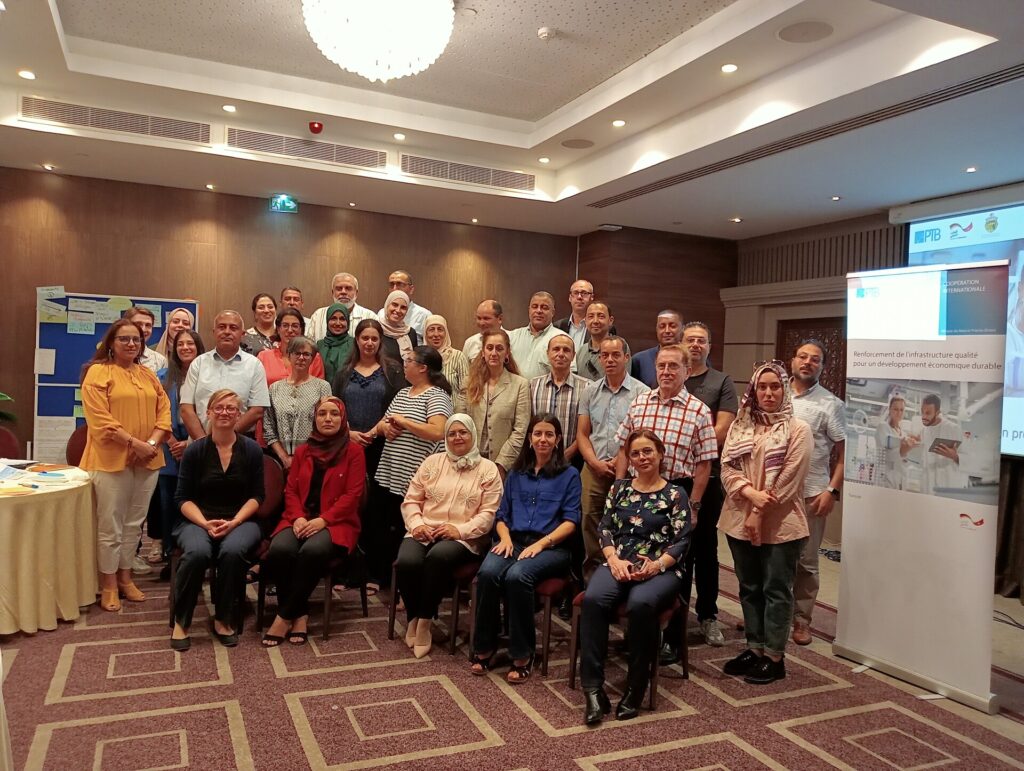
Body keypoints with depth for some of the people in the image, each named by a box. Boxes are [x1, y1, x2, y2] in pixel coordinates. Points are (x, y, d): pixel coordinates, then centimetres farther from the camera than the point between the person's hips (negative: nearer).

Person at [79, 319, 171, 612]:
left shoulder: (148, 375, 14)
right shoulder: (98, 372, -5)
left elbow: (164, 411, 8)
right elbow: (99, 420, -14)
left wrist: (152, 443, -8)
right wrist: (134, 443, -18)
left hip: (147, 459, 6)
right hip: (112, 459, -6)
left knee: (134, 523, 12)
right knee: (111, 525, 0)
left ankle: (125, 577, 24)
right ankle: (109, 585, 11)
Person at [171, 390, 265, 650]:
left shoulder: (252, 449, 2)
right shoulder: (195, 450, 2)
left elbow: (256, 496, 3)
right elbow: (183, 498, 2)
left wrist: (234, 522, -13)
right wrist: (205, 523, -14)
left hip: (240, 521, 0)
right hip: (197, 521, 0)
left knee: (232, 551, -33)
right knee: (197, 552, -33)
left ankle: (223, 620, -12)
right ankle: (180, 621, -12)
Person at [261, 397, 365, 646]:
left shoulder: (354, 451, 4)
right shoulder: (302, 451, 18)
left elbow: (352, 494, -5)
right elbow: (291, 490, 12)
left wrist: (323, 520, -16)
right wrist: (297, 517, -8)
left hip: (336, 522, -3)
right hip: (301, 520, 4)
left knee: (313, 551, -36)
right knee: (279, 550, -29)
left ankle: (284, 616, -19)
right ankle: (300, 614, -14)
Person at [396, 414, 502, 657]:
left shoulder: (488, 469, 5)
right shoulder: (432, 462, 14)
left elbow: (489, 513, -3)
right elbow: (411, 500, 13)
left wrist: (460, 529, -16)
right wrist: (416, 523, -7)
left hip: (463, 538, -2)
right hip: (424, 532, 3)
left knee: (438, 557, -36)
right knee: (407, 562, -30)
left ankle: (425, 622, -18)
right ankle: (412, 618, -4)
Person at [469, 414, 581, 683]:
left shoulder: (569, 475, 9)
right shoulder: (516, 474, 21)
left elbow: (571, 520, -1)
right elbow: (502, 514, 18)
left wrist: (541, 543, -14)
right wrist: (505, 538, -4)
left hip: (551, 547, -3)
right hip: (514, 541, 3)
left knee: (517, 576, -35)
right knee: (488, 572, -30)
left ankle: (522, 655, -20)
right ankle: (484, 648, -16)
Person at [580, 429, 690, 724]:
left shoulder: (675, 494, 8)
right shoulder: (619, 488, 17)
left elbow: (681, 541, 0)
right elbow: (605, 530, 11)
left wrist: (657, 565, -17)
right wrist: (614, 560, -8)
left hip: (659, 569, -2)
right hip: (619, 563, 3)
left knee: (641, 604, -37)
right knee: (593, 599, -31)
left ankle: (635, 689, -19)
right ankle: (593, 688, -26)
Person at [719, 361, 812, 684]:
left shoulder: (798, 429, -5)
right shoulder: (739, 426, 9)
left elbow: (789, 480, -12)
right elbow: (727, 468, 1)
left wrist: (760, 514, -14)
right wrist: (752, 494, -16)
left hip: (779, 524, -5)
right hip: (741, 521, 5)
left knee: (776, 590, 3)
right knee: (749, 588, 14)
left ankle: (774, 657, 14)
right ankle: (755, 648, 27)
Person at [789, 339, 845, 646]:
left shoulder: (831, 405, 0)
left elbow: (844, 453, 0)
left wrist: (832, 490, -10)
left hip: (811, 493, -2)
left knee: (805, 560, 6)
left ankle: (801, 619, 20)